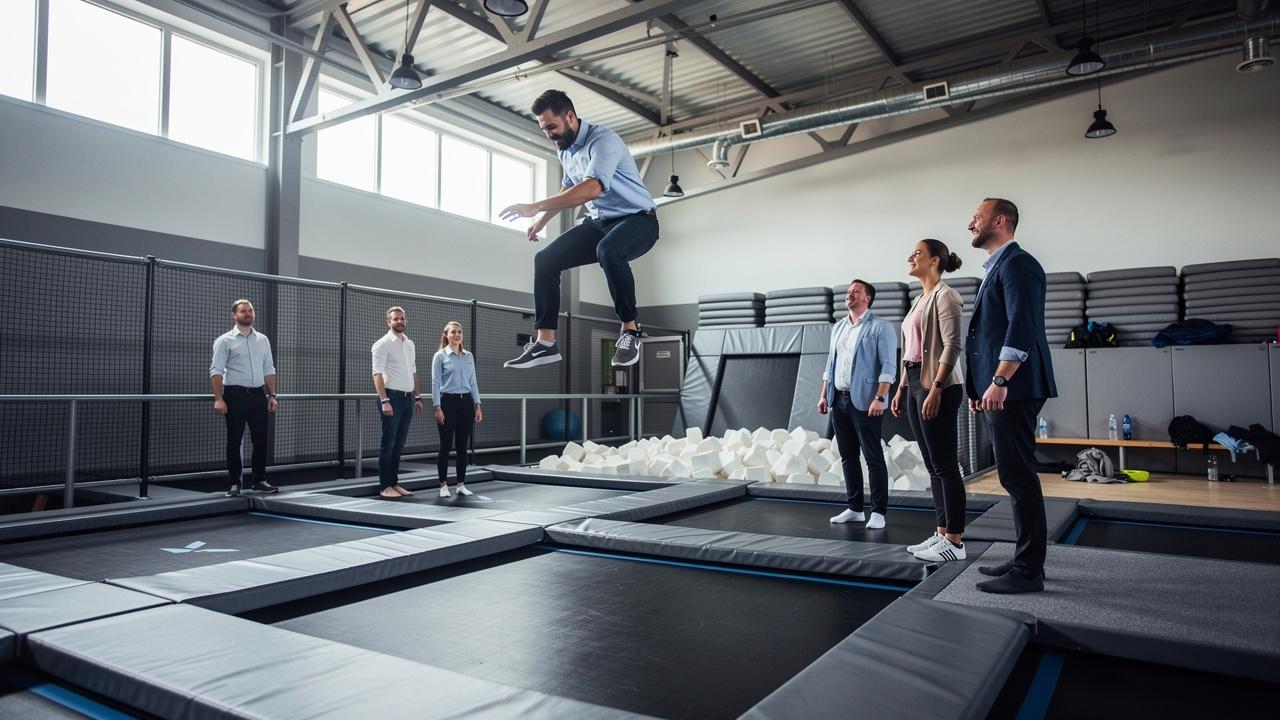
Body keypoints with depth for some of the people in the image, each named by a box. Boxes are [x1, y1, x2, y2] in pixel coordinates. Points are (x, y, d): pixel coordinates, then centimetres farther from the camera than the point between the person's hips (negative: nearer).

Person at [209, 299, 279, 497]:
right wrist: (218, 399, -16)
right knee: (234, 441, 2)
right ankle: (234, 483, 10)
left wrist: (272, 395, 7)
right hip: (235, 395, -4)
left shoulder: (263, 340, 12)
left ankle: (259, 480, 16)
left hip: (258, 394, 4)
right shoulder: (225, 340, -2)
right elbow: (216, 370, -8)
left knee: (262, 439, 6)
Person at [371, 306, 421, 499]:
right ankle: (384, 487, 3)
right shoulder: (383, 344, -7)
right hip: (392, 396, -7)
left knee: (399, 444, 10)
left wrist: (417, 397, 15)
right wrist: (384, 401, -22)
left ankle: (394, 483, 17)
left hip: (408, 398, 7)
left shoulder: (410, 344, 15)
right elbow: (377, 374, -14)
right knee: (388, 443, -3)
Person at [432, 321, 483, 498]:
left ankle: (461, 485, 13)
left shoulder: (469, 356, 11)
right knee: (446, 445, 0)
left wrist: (477, 406, 6)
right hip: (448, 402, -4)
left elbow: (473, 382, 12)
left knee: (462, 446, 6)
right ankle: (443, 485, 9)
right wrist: (437, 408, -13)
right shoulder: (440, 356, -1)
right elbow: (435, 383, -6)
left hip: (466, 402, 4)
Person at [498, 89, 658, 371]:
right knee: (545, 259, -7)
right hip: (598, 222, 8)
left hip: (637, 220, -8)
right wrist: (541, 221, 19)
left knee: (608, 251, -41)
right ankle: (545, 343, -6)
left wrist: (535, 207, -39)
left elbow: (592, 188, -38)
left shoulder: (603, 140, -21)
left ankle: (630, 331, -22)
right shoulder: (565, 150, 7)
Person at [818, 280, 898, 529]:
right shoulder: (838, 327, 16)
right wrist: (824, 395, 13)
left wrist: (879, 398, -20)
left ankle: (878, 512, 4)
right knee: (848, 457, 11)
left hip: (864, 401, -7)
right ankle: (855, 509, 19)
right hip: (838, 399, 7)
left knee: (873, 457, -2)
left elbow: (888, 366, -11)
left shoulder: (880, 327, -4)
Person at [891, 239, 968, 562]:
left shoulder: (944, 296, -8)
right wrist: (902, 389, 18)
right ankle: (942, 533, 18)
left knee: (945, 466, -6)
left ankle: (954, 542, 0)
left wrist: (936, 389, -23)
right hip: (916, 383, 9)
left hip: (938, 387, -9)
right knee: (933, 466, 11)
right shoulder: (920, 300, 18)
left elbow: (952, 346, -17)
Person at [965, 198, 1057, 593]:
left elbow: (1022, 327, -20)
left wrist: (999, 382, -24)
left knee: (1018, 476, -6)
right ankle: (1025, 559, 24)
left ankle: (1028, 571, 2)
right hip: (997, 391, 10)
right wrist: (980, 386, 20)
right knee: (1016, 476, 14)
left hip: (1011, 390, -10)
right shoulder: (996, 267, 21)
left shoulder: (1016, 263, -9)